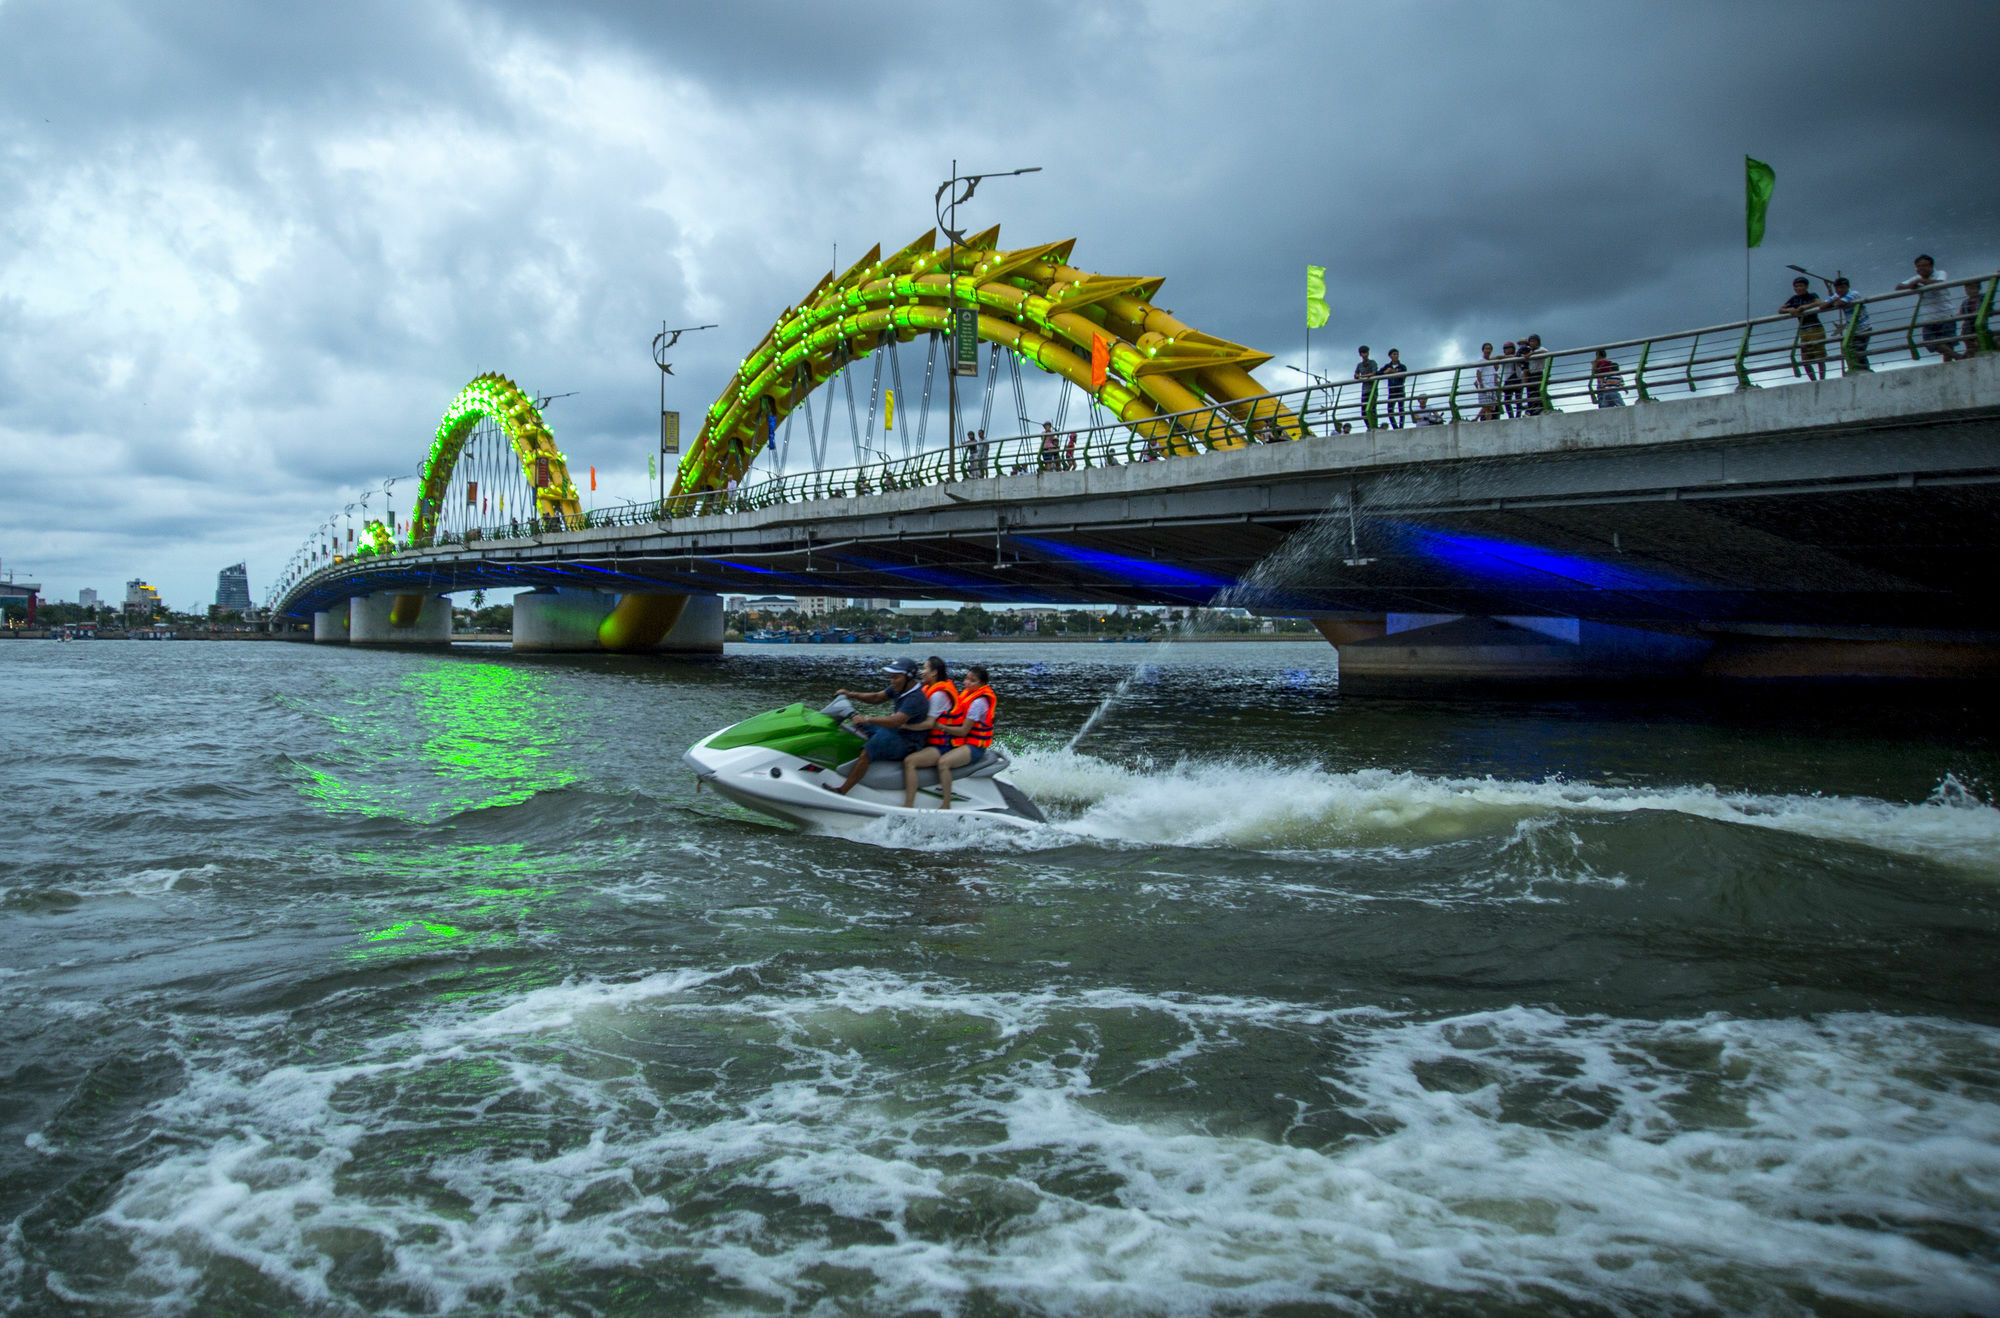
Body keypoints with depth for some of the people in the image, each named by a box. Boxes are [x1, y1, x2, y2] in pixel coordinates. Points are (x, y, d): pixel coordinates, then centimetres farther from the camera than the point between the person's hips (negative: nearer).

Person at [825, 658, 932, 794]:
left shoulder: (915, 698, -26)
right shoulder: (900, 688, 4)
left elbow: (896, 721, -38)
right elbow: (877, 698, 14)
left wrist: (866, 719, -40)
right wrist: (852, 695, 1)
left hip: (907, 741, -11)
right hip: (895, 731, 11)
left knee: (866, 754, -27)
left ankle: (842, 791, -21)